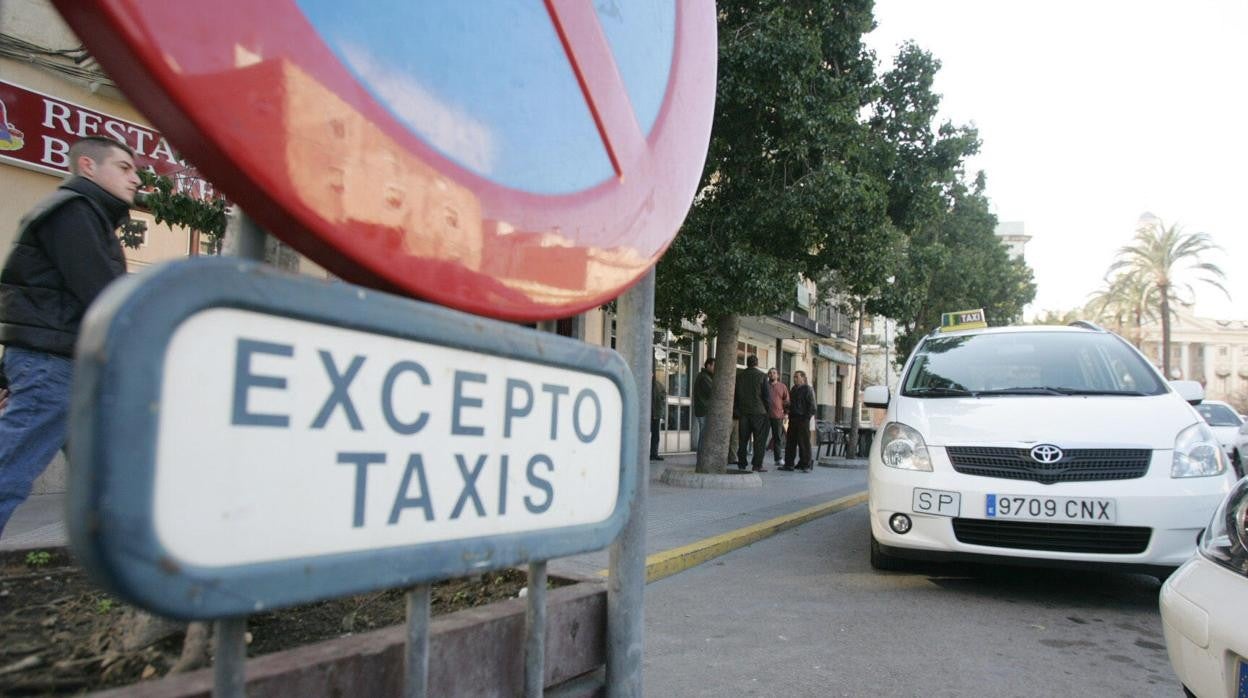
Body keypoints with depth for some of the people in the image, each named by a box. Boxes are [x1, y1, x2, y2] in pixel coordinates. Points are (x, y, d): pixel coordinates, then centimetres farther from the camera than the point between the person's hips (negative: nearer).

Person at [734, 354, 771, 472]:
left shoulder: (739, 376, 5)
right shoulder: (762, 375, -5)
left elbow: (734, 395, 6)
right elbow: (768, 395, -8)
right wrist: (765, 406, 7)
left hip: (743, 412, 4)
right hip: (758, 411, -3)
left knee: (743, 439, 9)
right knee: (759, 439, 1)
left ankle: (742, 464, 10)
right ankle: (757, 465, -2)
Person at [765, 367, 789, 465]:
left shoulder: (782, 387, 12)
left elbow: (787, 401, 13)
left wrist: (785, 413, 3)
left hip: (778, 416, 1)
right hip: (765, 415, -1)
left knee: (778, 437, 4)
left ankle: (777, 458, 10)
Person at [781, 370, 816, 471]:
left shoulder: (808, 389, -5)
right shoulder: (793, 389, 18)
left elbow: (811, 406, -10)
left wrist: (806, 417, -15)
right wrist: (789, 412, 12)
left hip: (802, 420, -8)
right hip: (793, 419, 8)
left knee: (804, 443, -4)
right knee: (790, 442, 8)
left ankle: (806, 464, 2)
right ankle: (789, 464, 14)